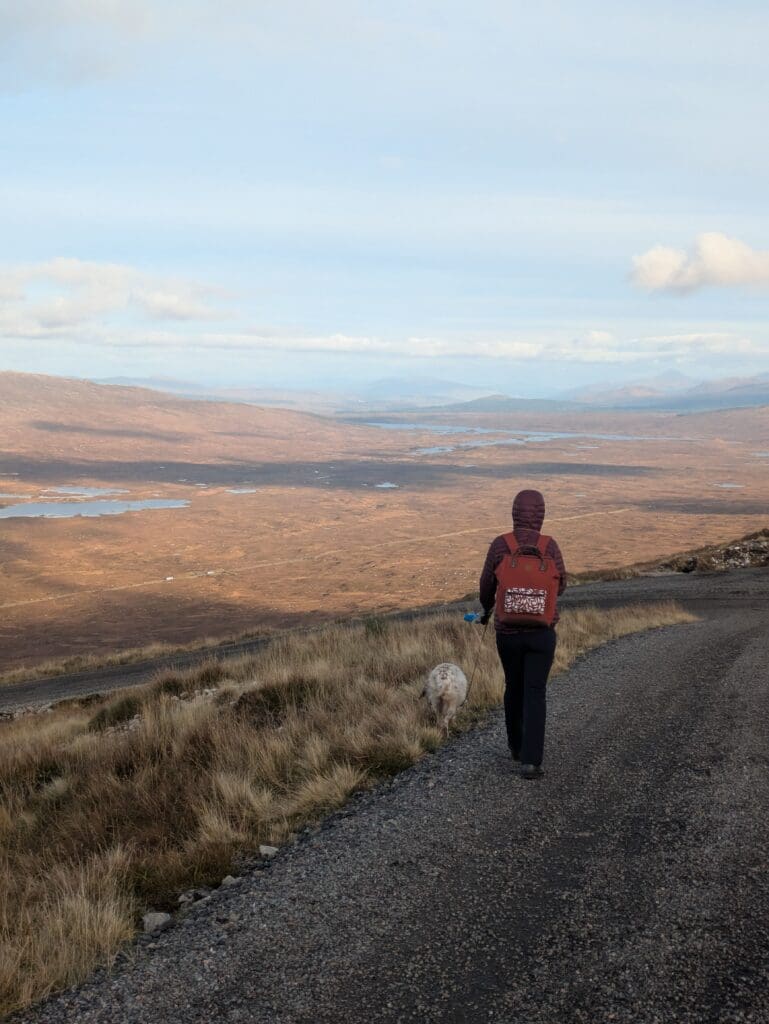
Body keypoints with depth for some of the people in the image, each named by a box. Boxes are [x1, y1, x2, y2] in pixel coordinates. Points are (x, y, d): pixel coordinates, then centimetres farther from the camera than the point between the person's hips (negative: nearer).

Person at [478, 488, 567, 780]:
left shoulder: (499, 545, -9)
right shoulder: (550, 546, -10)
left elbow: (487, 586, 3)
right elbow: (559, 587, 5)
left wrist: (486, 609, 25)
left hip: (508, 631, 1)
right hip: (541, 632, -1)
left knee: (514, 687, 23)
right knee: (535, 695, 2)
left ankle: (517, 746, 38)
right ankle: (530, 761, -8)